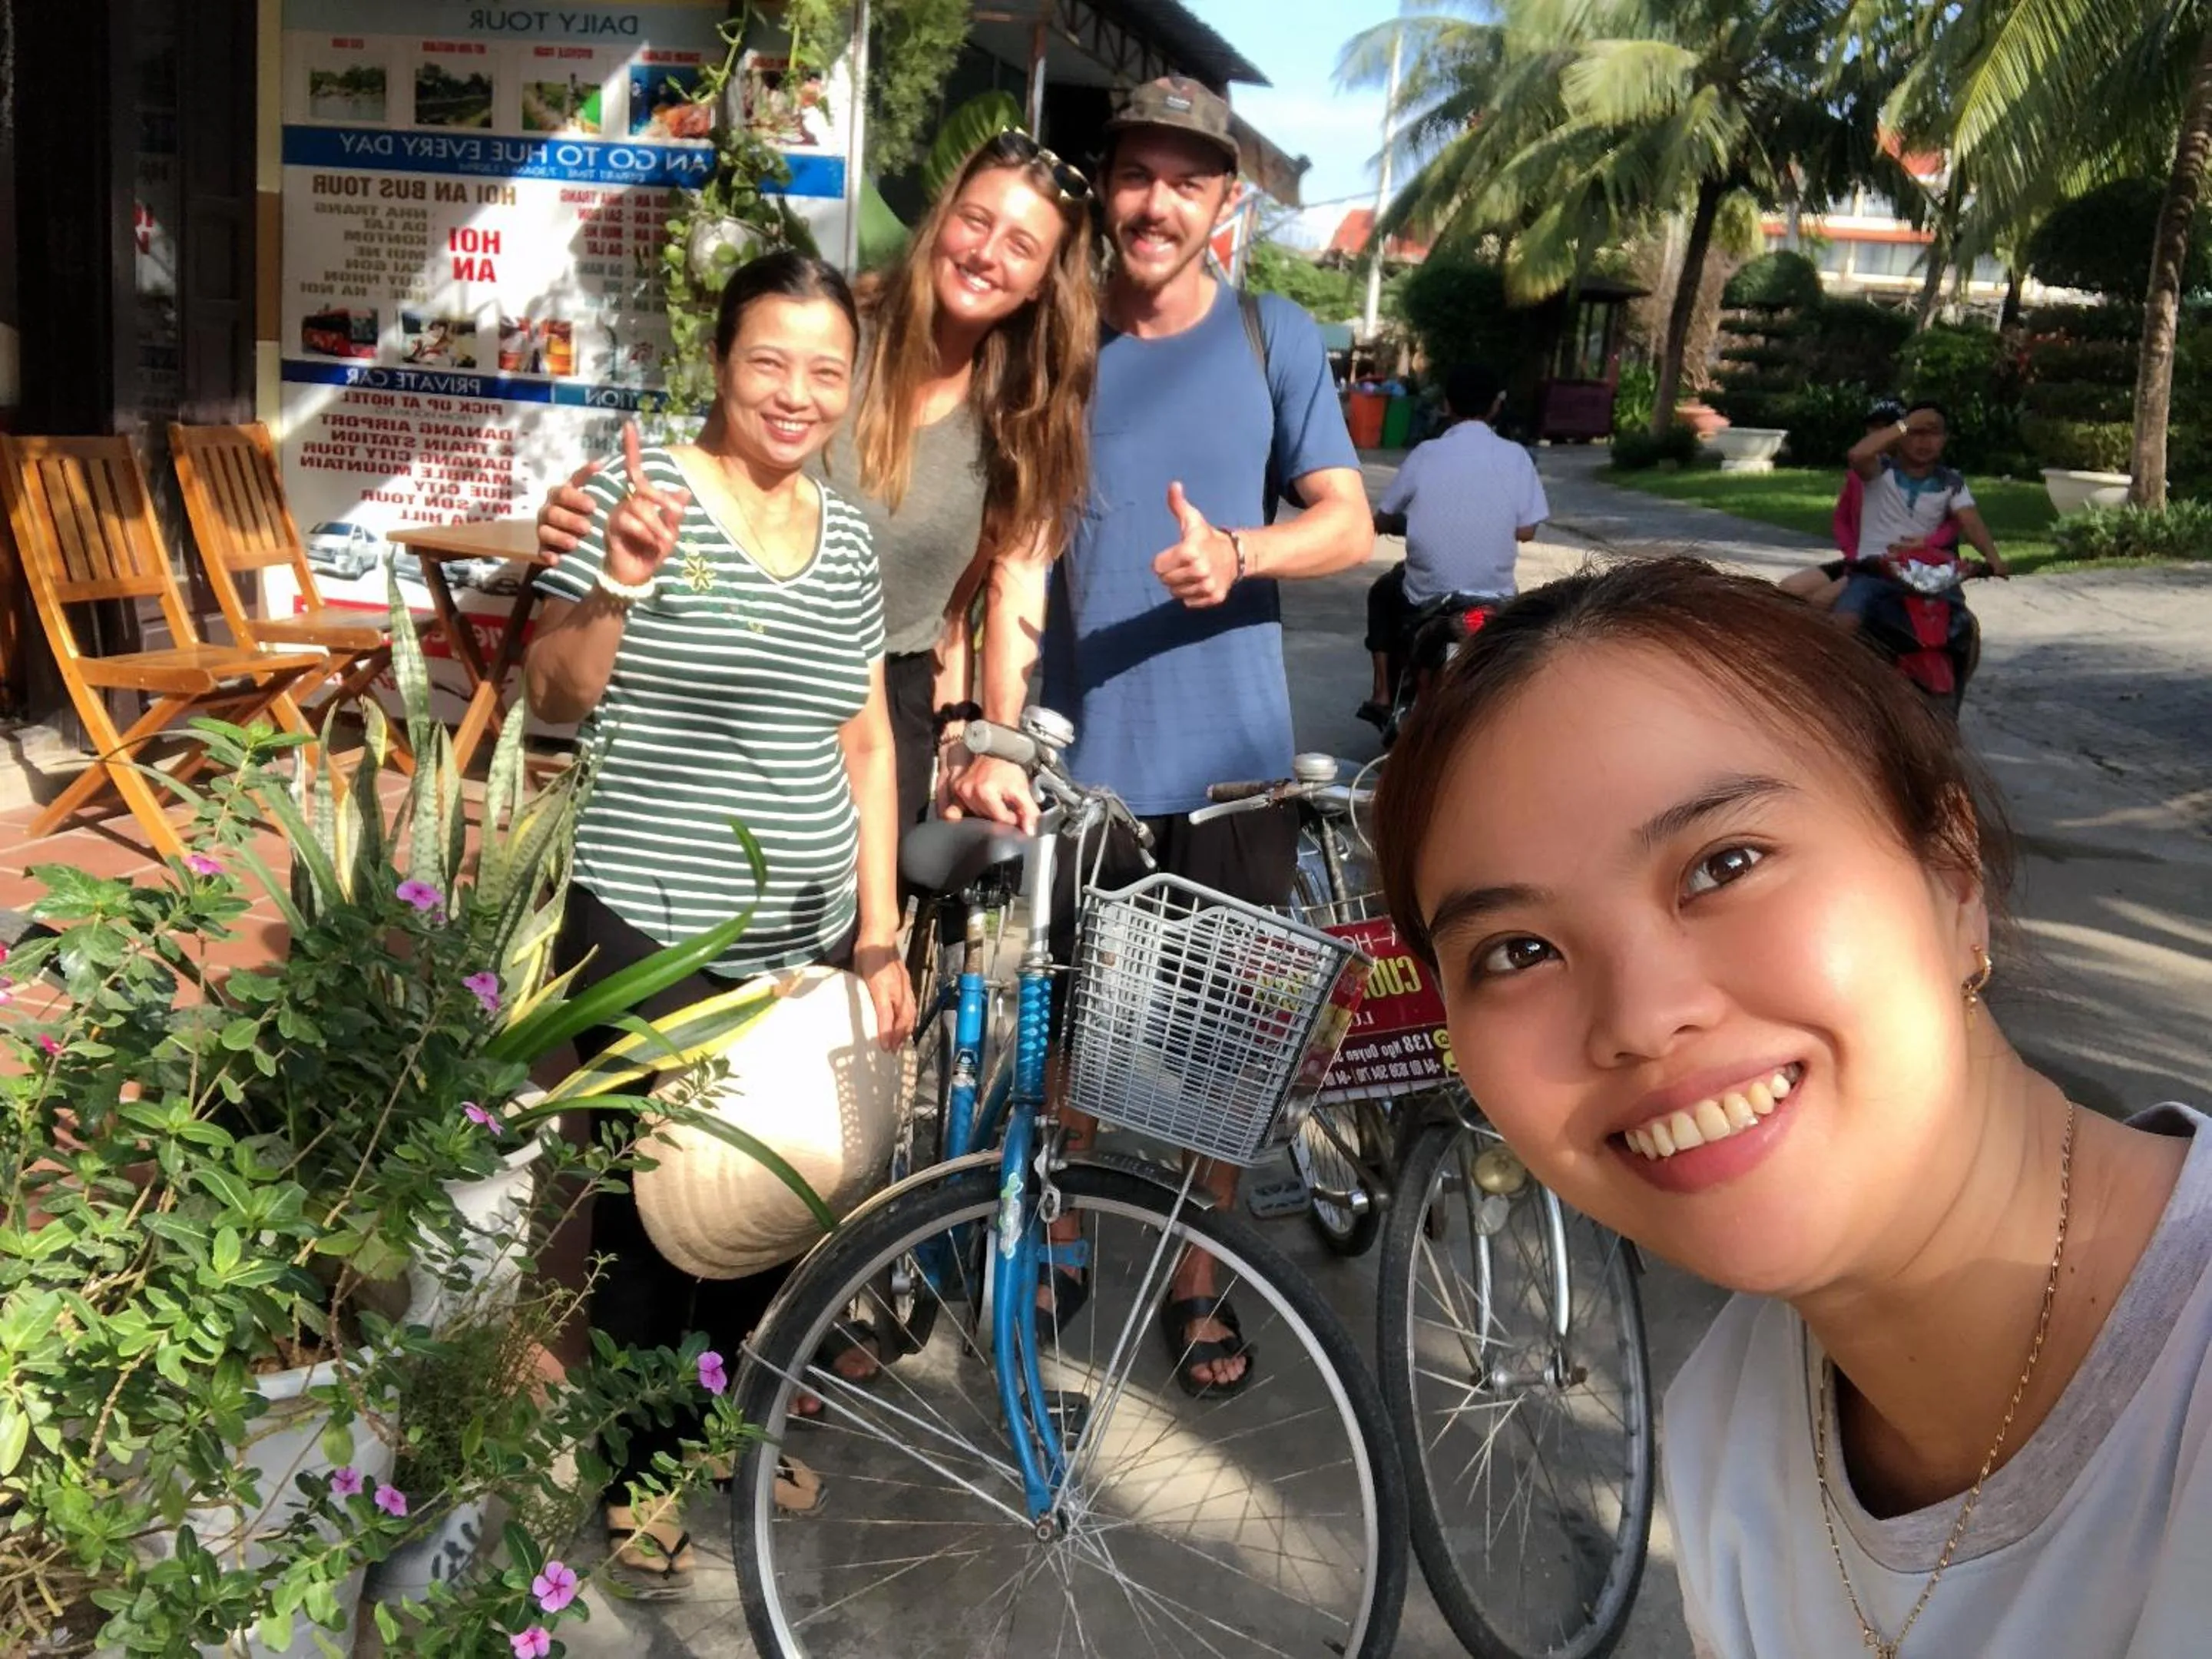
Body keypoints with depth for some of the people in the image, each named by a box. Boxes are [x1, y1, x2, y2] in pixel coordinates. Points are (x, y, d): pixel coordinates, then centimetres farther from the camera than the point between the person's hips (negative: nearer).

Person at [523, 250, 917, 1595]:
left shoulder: (847, 534, 9)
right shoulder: (650, 493, -7)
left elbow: (866, 746, 11)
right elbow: (557, 698, -10)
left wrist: (880, 936, 8)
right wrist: (616, 583, -29)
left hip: (804, 940, 5)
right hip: (652, 933, -5)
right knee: (653, 1197, 6)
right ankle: (641, 1468, 26)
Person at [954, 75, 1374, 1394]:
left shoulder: (1276, 338, 4)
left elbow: (1349, 521, -2)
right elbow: (1020, 558, -4)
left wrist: (1238, 553, -23)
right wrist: (1000, 737, -18)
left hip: (1235, 756, 0)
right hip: (1086, 755, 1)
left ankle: (1203, 1283, 25)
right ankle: (1059, 1248, 32)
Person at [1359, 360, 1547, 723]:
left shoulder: (1425, 454, -4)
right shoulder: (1514, 456, -4)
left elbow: (1382, 522, 3)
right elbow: (1526, 531, -3)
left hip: (1426, 601, -1)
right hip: (1494, 600, 1)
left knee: (1384, 591, 32)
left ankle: (1385, 697, 27)